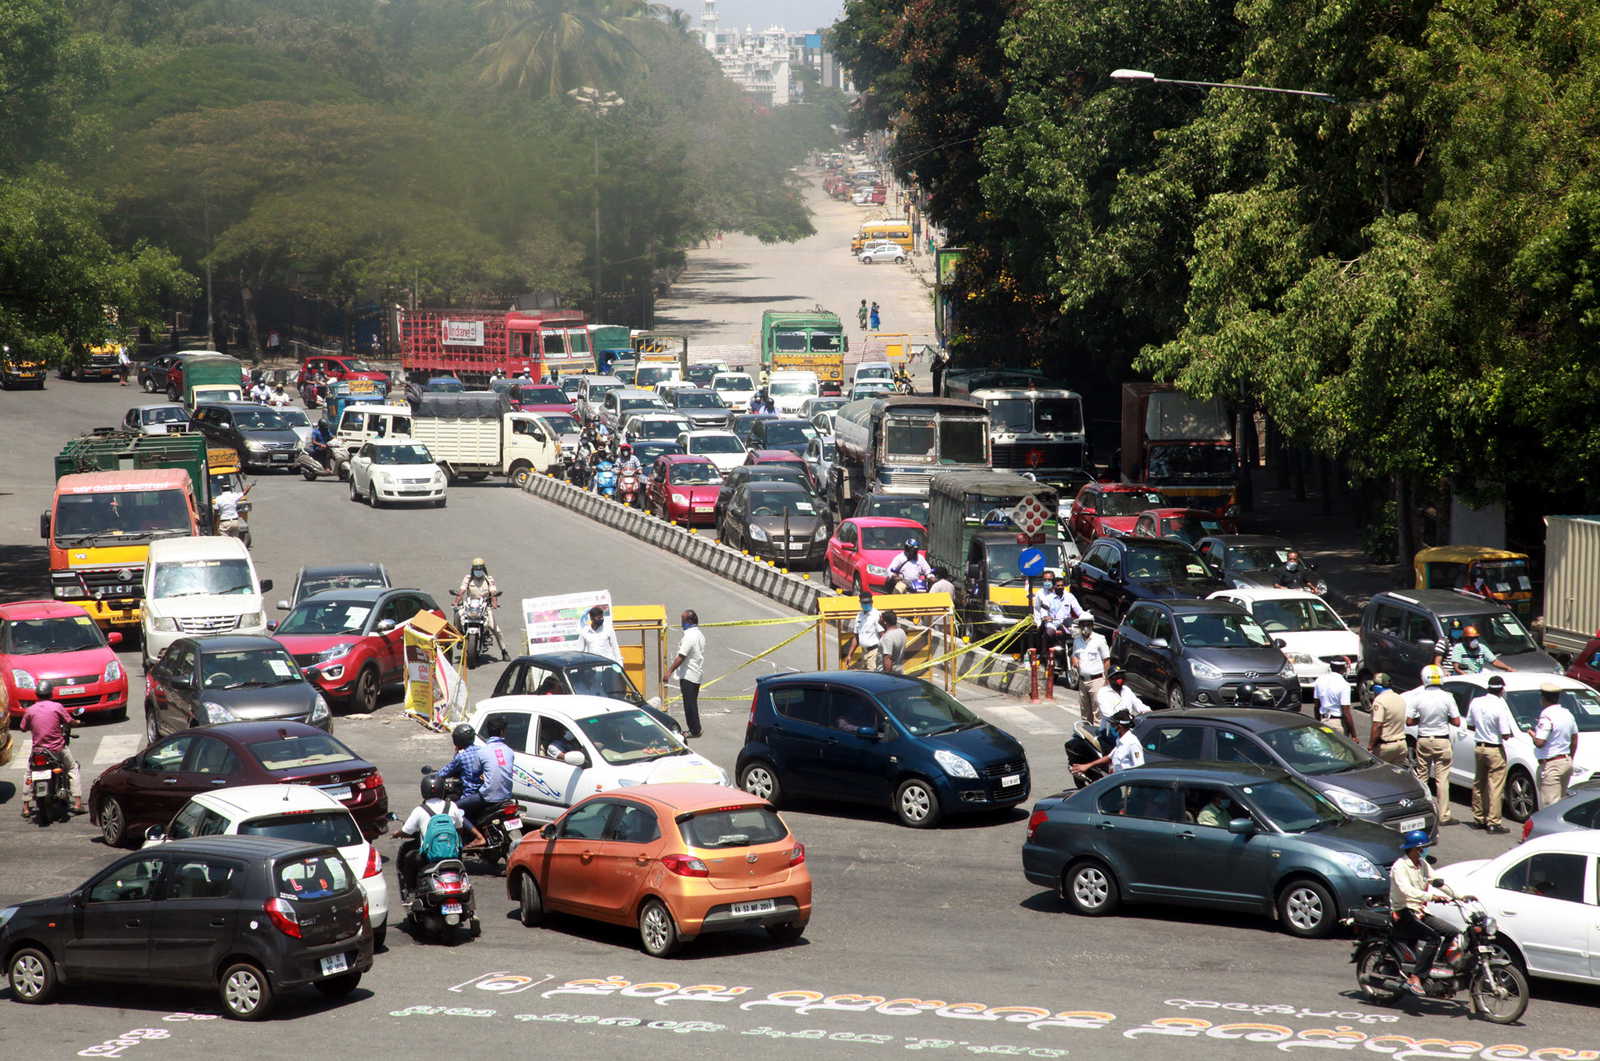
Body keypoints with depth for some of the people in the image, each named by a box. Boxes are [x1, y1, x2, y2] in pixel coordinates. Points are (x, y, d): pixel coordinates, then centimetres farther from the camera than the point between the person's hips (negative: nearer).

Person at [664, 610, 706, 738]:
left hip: (688, 675, -10)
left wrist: (669, 671, -21)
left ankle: (694, 730, 1)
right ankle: (695, 729, 21)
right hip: (697, 674, 10)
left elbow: (681, 657, -23)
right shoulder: (699, 634, 12)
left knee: (689, 703, -3)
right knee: (692, 703, 16)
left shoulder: (689, 636, -20)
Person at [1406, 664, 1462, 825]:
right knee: (1442, 779, 0)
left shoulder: (1419, 698, -6)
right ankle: (1444, 816, 0)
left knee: (1421, 776, 14)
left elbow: (1409, 720, -2)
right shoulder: (1447, 698, -11)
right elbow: (1456, 722, -7)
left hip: (1423, 741, 2)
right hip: (1442, 742, -2)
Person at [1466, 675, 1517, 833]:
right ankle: (1493, 822, -1)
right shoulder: (1500, 707, -19)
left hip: (1478, 747, 6)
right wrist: (1510, 734, 3)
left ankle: (1479, 818, 24)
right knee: (1495, 787, -1)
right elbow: (1505, 735, -17)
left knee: (1478, 784, 17)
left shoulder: (1475, 702, -1)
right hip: (1495, 750, -6)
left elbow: (1470, 726, 9)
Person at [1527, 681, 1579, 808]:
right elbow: (1574, 740, 18)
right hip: (1567, 762, 9)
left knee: (1550, 805, -8)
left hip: (1552, 765, -9)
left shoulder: (1546, 717, -18)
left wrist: (1531, 733, -3)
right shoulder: (1567, 714, 9)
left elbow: (1539, 743, -23)